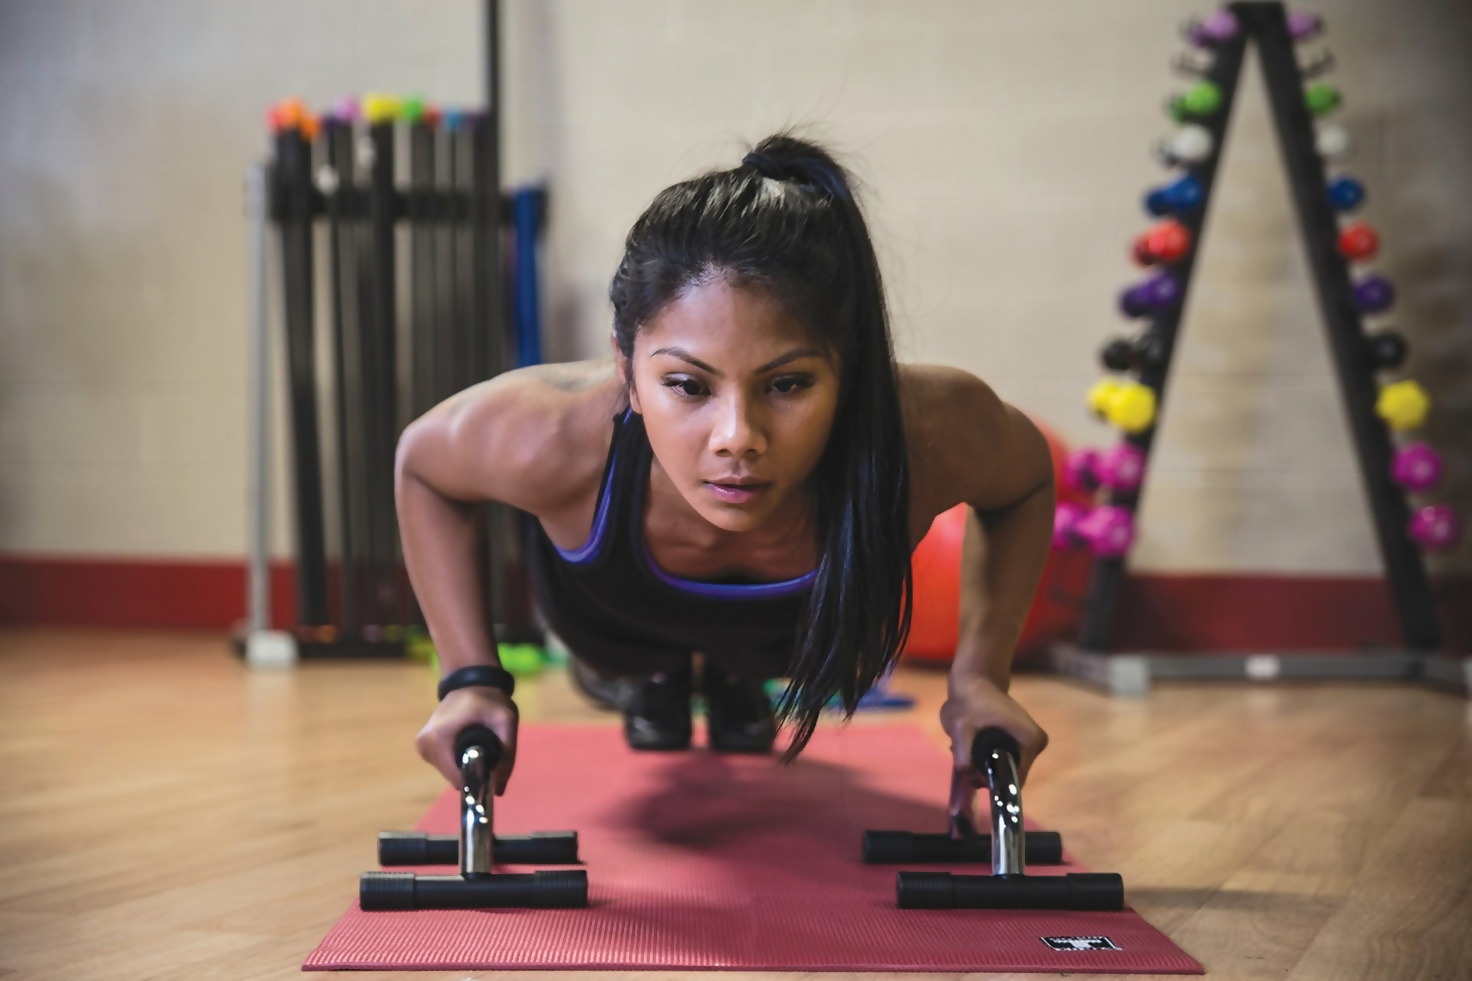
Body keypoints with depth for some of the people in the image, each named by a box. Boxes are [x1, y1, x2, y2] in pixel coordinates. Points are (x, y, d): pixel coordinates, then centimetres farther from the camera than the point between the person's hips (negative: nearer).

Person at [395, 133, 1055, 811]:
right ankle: (659, 674, 59)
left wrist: (980, 675, -27)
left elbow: (1026, 477, -19)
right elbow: (422, 460, -21)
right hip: (611, 601, -1)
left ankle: (735, 677, 62)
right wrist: (471, 678, -28)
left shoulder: (928, 435, -46)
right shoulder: (553, 441, -48)